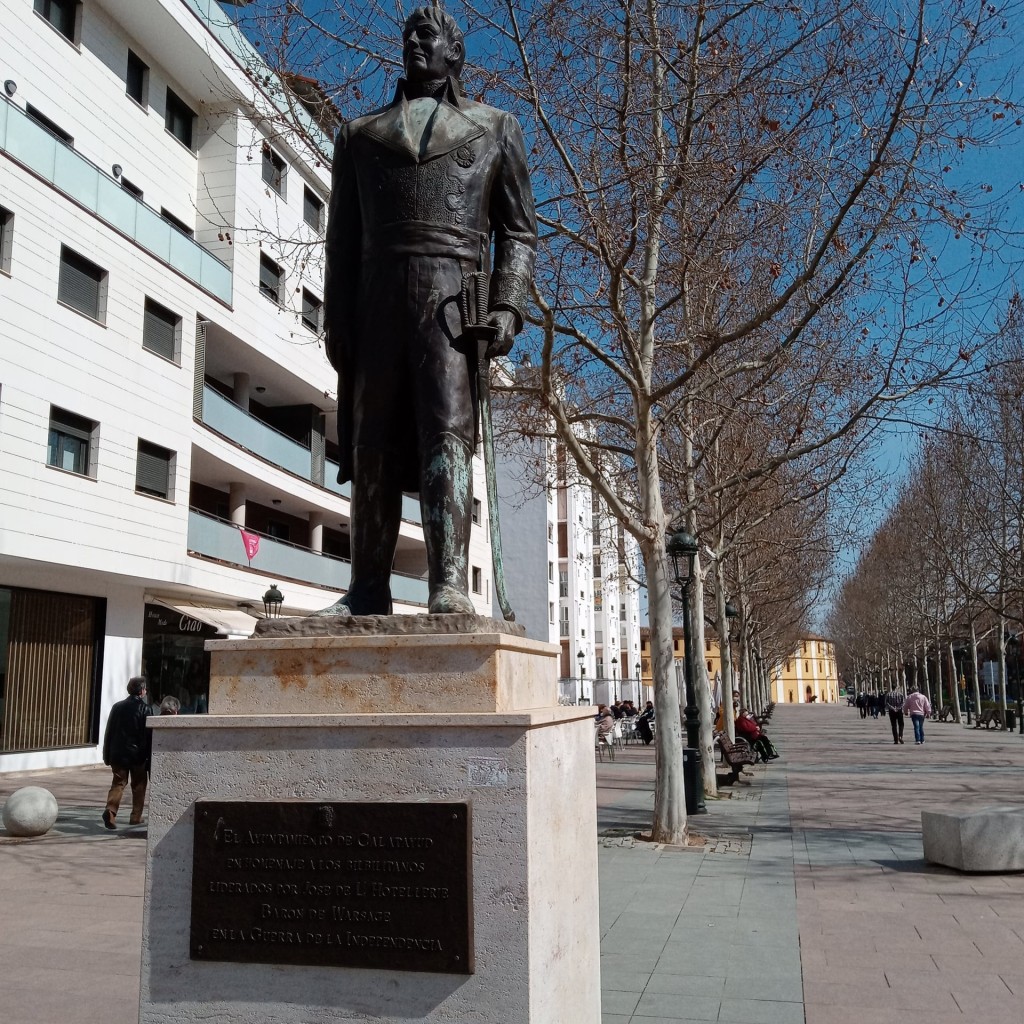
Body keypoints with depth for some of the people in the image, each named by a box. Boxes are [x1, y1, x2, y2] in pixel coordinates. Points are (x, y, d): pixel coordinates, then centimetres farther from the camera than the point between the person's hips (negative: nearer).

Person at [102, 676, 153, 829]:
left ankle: (110, 810, -16)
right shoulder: (145, 709, -8)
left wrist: (107, 755, 15)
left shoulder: (117, 707, 5)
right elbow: (148, 736, -8)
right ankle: (136, 816, 15)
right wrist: (149, 758, -1)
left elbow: (108, 732, 8)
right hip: (137, 754, -3)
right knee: (138, 785, 11)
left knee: (118, 783, 6)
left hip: (118, 754, 3)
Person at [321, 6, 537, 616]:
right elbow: (343, 239, 17)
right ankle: (369, 591, 4)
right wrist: (337, 322, 5)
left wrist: (508, 306, -6)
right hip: (376, 304, 3)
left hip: (451, 298, -2)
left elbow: (520, 230, 10)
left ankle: (450, 585, -21)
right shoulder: (361, 133, 24)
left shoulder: (496, 128, 19)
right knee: (373, 447, 0)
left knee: (448, 431, -16)